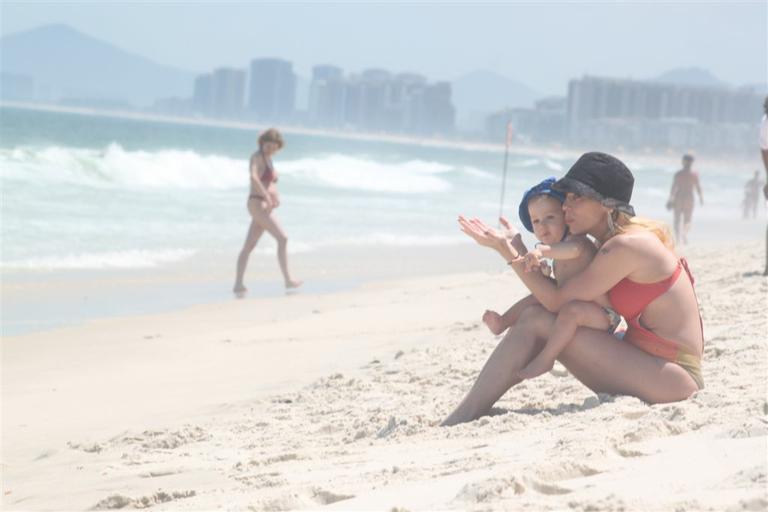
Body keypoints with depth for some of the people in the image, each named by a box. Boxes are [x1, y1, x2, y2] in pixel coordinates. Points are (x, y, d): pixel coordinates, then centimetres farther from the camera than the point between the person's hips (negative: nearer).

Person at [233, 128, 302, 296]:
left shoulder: (268, 159, 19)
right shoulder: (257, 157, -9)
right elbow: (253, 177, -27)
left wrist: (276, 197, 10)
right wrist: (267, 197, -28)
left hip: (265, 206, 9)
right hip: (258, 204, -9)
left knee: (249, 246, 7)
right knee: (282, 239, -13)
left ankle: (238, 284, 8)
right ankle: (288, 279, -13)